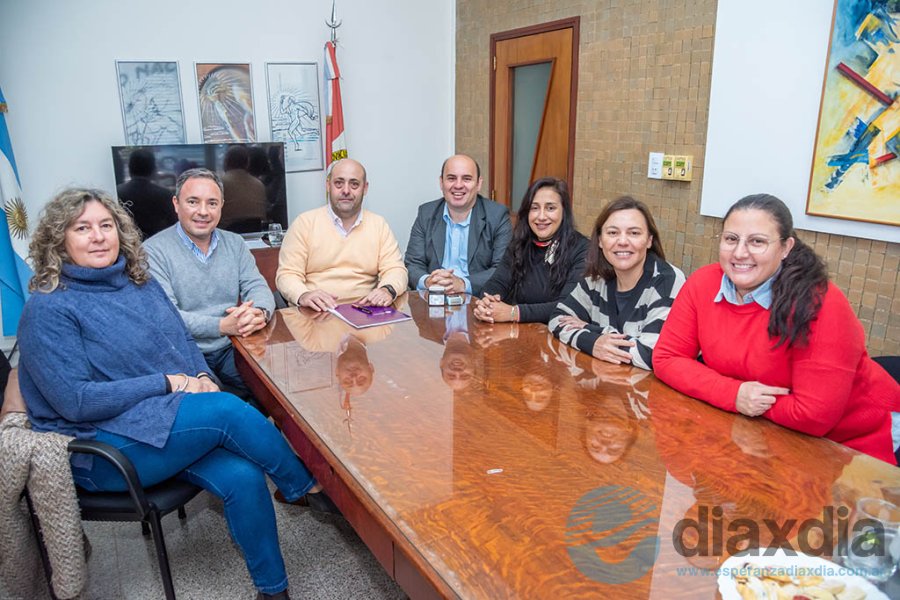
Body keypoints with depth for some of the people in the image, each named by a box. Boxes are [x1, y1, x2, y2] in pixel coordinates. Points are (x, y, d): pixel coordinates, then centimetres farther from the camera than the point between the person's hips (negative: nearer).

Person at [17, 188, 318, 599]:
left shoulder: (141, 283, 10)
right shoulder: (49, 309, -10)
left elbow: (185, 341, 17)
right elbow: (76, 401, -17)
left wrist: (202, 376, -5)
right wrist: (167, 383, -17)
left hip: (169, 420, 6)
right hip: (102, 449, -6)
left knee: (242, 477, -20)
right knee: (228, 409, -26)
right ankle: (306, 486, -4)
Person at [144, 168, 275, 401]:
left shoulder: (234, 243, 12)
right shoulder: (154, 250, -5)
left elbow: (257, 287, 4)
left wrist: (260, 313, -21)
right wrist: (222, 326, -26)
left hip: (231, 349, 5)